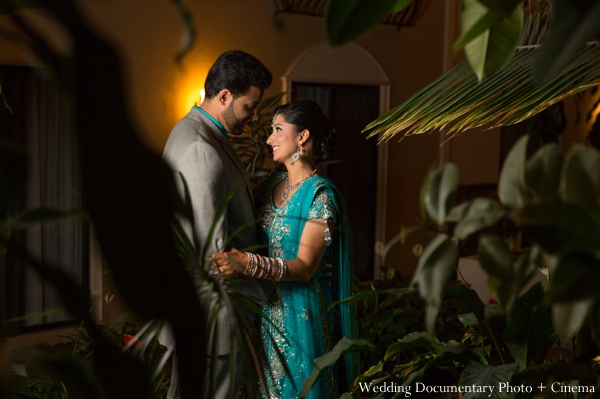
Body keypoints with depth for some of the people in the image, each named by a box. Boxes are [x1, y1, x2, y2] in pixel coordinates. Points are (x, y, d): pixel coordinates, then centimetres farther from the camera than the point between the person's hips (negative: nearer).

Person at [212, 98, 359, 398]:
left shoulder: (320, 194, -14)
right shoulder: (271, 185, 7)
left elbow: (304, 268, -21)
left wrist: (248, 263, -33)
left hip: (298, 312, -6)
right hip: (264, 309, 7)